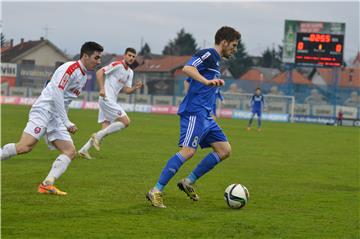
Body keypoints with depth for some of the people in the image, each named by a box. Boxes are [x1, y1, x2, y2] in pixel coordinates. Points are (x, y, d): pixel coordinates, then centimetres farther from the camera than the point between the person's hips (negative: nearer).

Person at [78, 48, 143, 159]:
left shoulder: (130, 72, 17)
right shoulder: (117, 65, -9)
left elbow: (126, 90, 18)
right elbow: (99, 72, -15)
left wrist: (135, 88, -3)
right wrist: (102, 89, -24)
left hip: (111, 101, 9)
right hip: (107, 99, -9)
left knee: (106, 129, 7)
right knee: (126, 122, -14)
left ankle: (84, 150, 11)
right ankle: (98, 136, -9)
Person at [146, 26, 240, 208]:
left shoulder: (216, 61, 23)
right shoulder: (208, 54, -6)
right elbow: (187, 68, -24)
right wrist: (207, 81, -36)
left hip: (205, 115, 10)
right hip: (194, 112, -10)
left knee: (224, 150, 7)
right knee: (188, 151, -19)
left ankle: (189, 182, 10)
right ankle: (156, 192, -16)